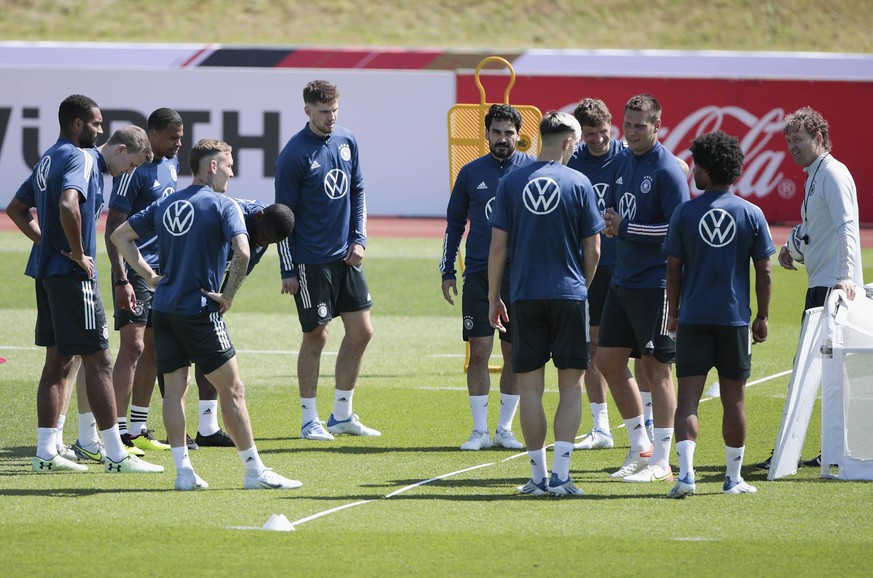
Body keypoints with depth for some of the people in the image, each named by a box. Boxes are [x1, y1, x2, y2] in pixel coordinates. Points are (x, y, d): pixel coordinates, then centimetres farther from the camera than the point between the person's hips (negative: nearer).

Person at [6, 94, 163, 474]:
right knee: (98, 360, -5)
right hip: (73, 275, -9)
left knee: (58, 362, 12)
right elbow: (68, 205, -32)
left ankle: (46, 453, 13)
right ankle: (115, 455, -4)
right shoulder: (80, 158, -14)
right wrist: (79, 253, -20)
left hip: (48, 271, 9)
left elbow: (17, 208, 26)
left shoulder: (48, 159, 16)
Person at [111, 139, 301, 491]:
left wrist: (150, 275, 13)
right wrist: (228, 295, -10)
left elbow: (120, 236, 16)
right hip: (199, 312, -6)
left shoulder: (165, 205, 12)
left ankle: (183, 471, 3)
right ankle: (255, 471, 3)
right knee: (231, 388, 1)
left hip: (163, 308, 6)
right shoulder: (223, 206, -7)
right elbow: (242, 252, -23)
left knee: (174, 388, 8)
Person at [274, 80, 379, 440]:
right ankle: (309, 421, 7)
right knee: (315, 336, -3)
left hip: (345, 257, 6)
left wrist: (358, 238, 5)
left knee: (361, 331, 6)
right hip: (311, 260, -6)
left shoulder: (347, 143, 6)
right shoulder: (295, 155, -12)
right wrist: (287, 270, -11)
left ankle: (342, 414, 18)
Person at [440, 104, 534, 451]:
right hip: (479, 275, 0)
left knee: (514, 354, 4)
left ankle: (505, 429, 14)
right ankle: (480, 430, 2)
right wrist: (447, 273, 7)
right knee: (479, 351, -5)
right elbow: (454, 223, 12)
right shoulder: (471, 173, 5)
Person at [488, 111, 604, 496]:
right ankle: (560, 475, -5)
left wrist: (493, 298, 10)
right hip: (569, 296, -1)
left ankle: (539, 475, 7)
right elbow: (593, 250, 1)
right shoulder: (578, 183, -3)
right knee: (571, 384, 5)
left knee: (530, 387, 7)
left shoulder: (510, 183, 1)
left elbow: (498, 246, 1)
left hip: (525, 297, 1)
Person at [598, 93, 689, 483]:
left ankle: (661, 462, 1)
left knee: (655, 368, -5)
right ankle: (640, 447, 22)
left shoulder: (667, 170, -12)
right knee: (608, 361, 10)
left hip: (655, 284, -8)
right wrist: (611, 222, 2)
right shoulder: (624, 161, 12)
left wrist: (625, 228, -16)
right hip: (622, 281, 8)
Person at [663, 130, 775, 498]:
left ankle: (686, 473, -16)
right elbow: (763, 272, 1)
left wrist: (673, 314, 11)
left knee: (688, 398, -2)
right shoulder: (751, 215, -1)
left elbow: (673, 269, 0)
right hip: (735, 319, 1)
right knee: (733, 399, 10)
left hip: (693, 317, -1)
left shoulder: (684, 214, -3)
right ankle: (734, 478, 16)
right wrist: (762, 316, 11)